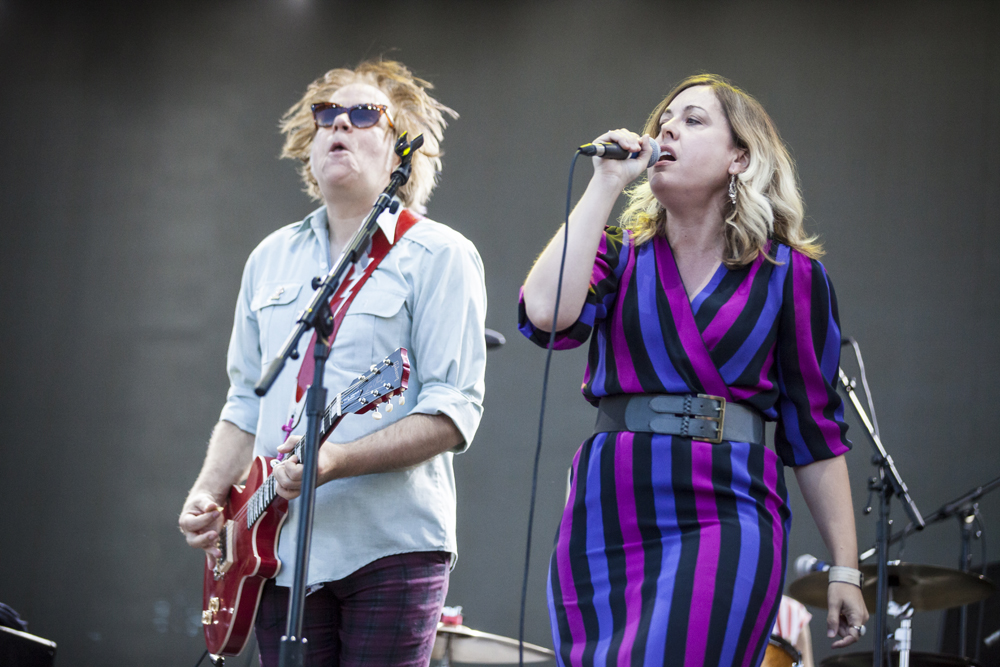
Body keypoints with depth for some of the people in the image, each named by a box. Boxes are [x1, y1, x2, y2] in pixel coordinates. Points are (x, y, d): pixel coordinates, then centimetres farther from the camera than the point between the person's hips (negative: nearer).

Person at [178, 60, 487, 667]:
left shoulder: (438, 256, -3)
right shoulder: (271, 259, 17)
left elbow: (453, 413, -11)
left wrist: (336, 460, -23)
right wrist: (209, 495, 6)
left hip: (391, 546, -5)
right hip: (285, 548, 5)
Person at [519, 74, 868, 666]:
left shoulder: (789, 274, 6)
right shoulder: (622, 252, 12)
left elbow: (816, 428, 7)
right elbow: (546, 315, -10)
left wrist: (846, 568, 3)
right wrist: (606, 185, -5)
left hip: (725, 522, -3)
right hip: (606, 519, 3)